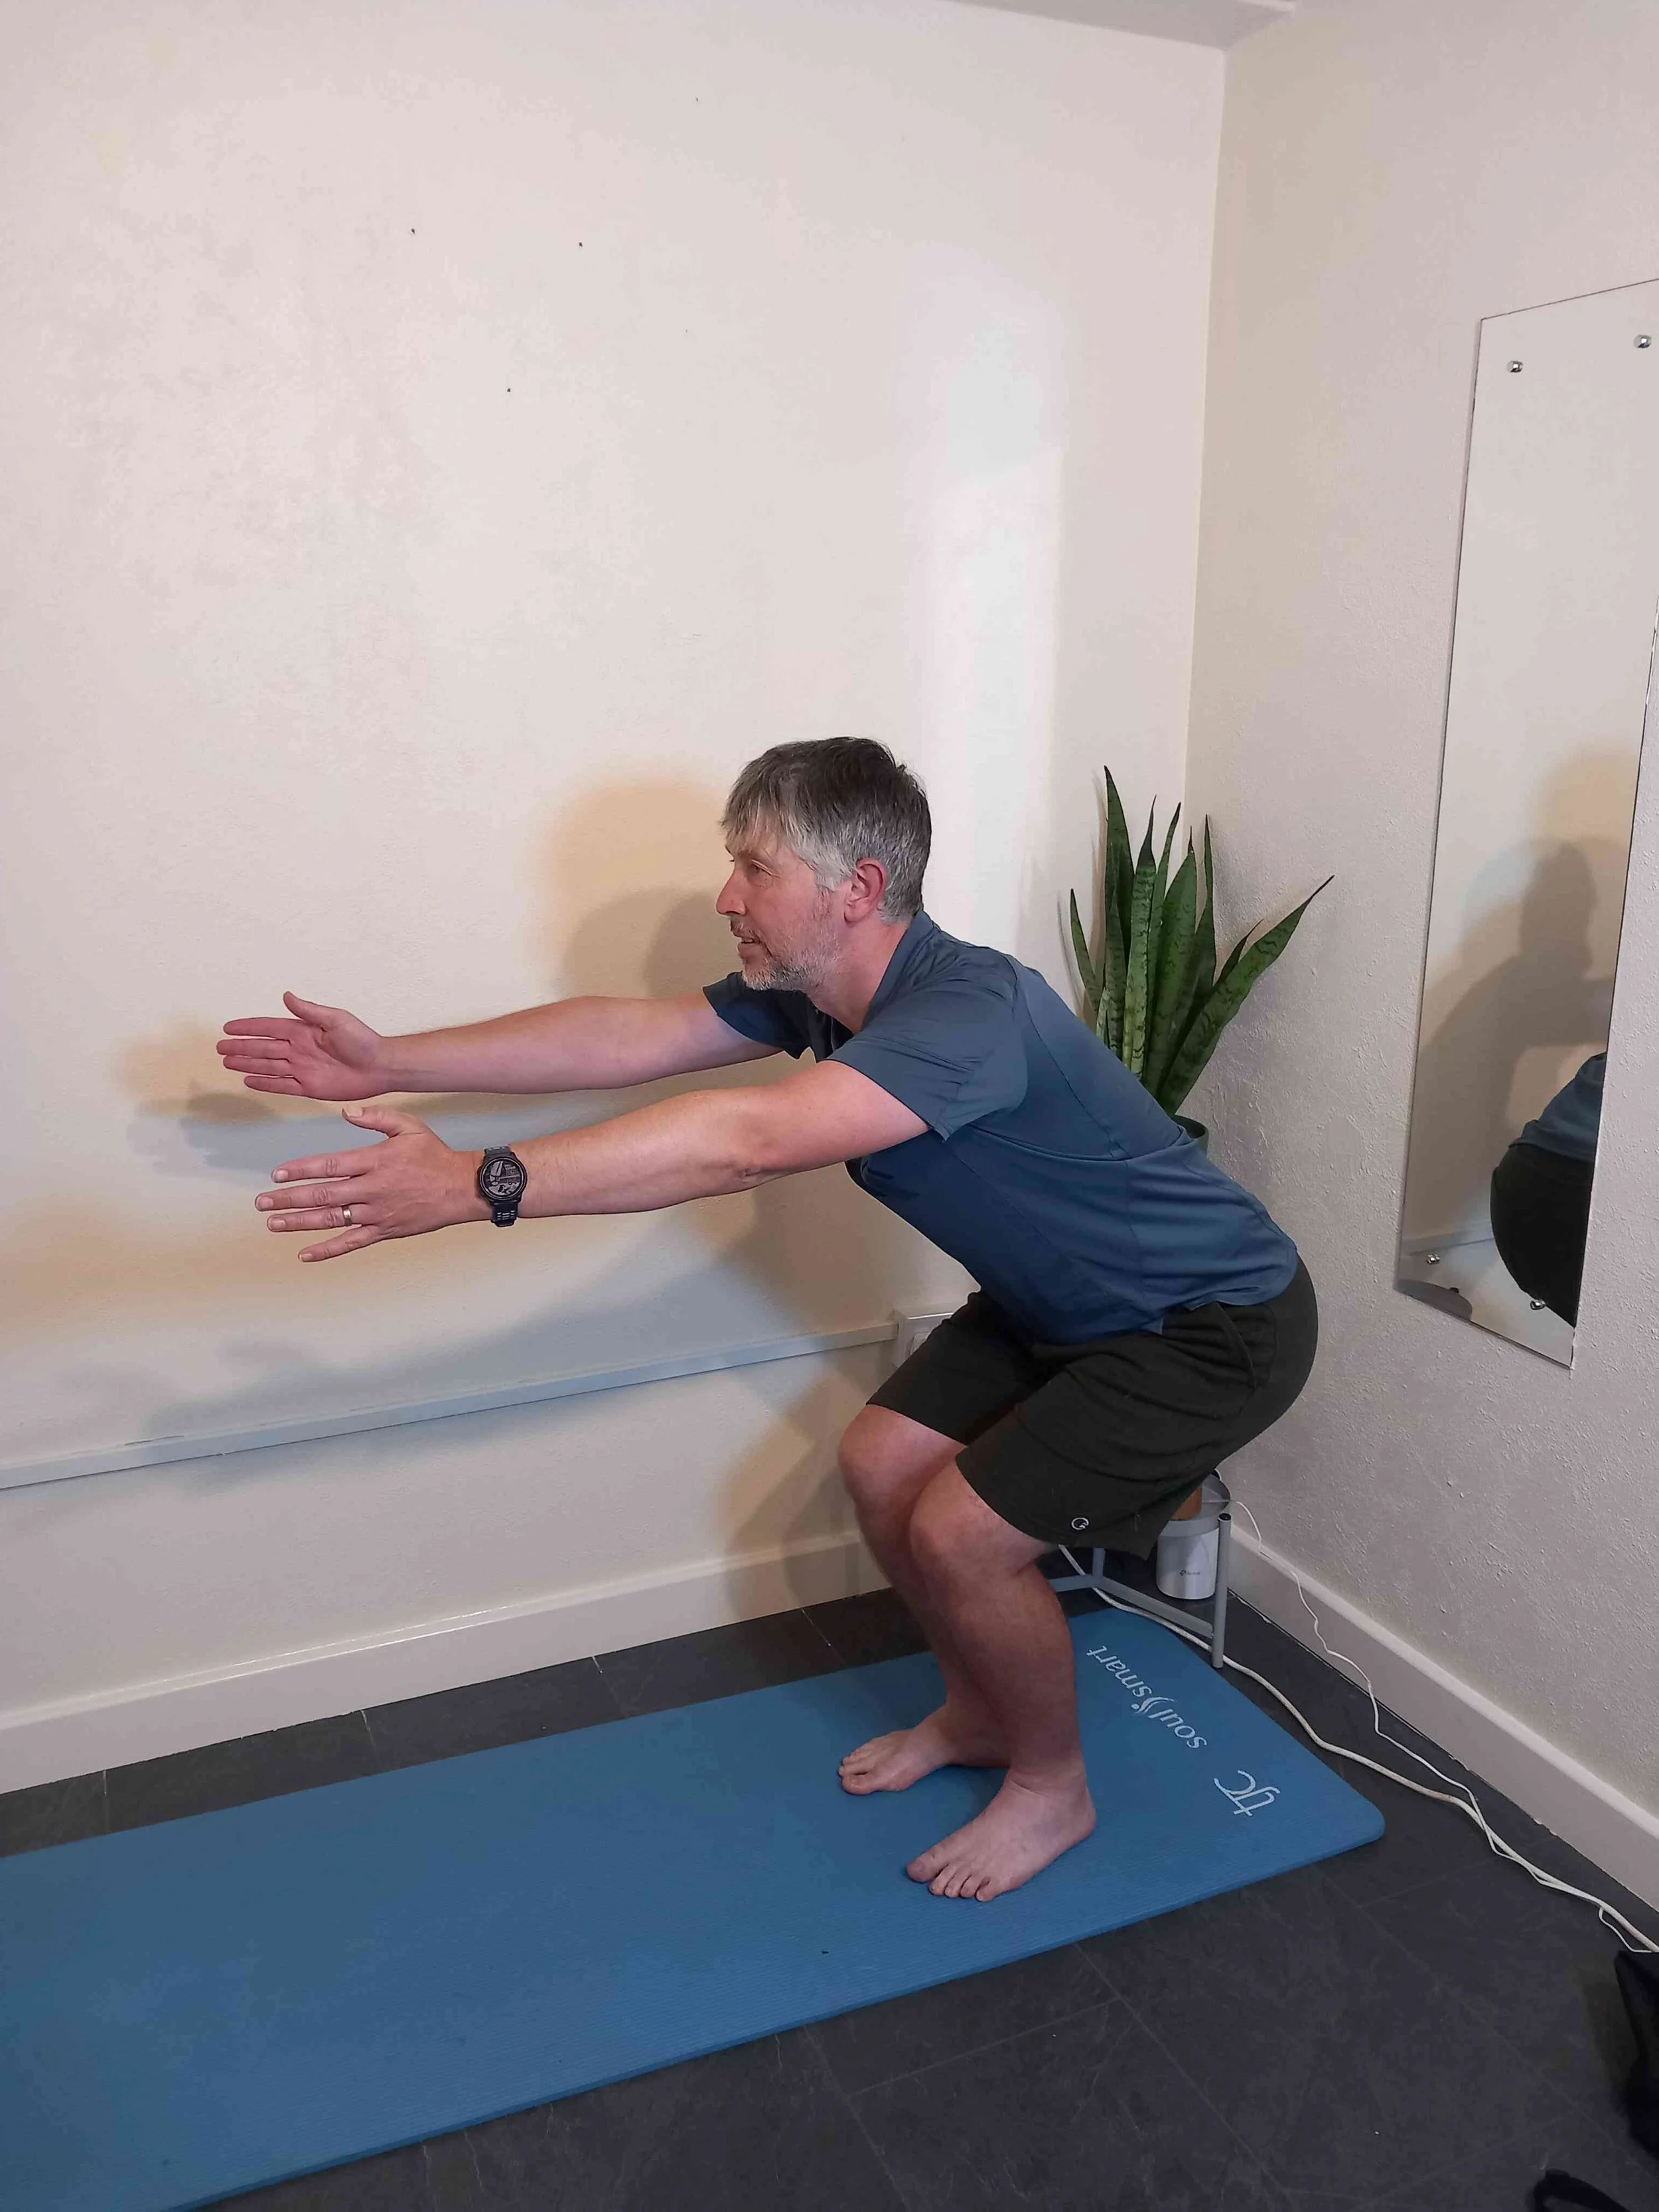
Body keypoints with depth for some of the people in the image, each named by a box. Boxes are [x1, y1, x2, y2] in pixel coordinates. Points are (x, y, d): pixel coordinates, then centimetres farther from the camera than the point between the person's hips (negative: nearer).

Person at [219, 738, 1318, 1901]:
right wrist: (390, 1061, -8)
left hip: (1214, 1324, -9)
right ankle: (981, 1712, 30)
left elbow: (746, 1141, -46)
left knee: (961, 1533, -13)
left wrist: (474, 1185, -49)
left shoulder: (970, 1014, -34)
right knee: (883, 1466, 6)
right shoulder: (820, 988, -5)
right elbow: (631, 1033, -4)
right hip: (1062, 1305, 9)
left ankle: (1054, 1786, 15)